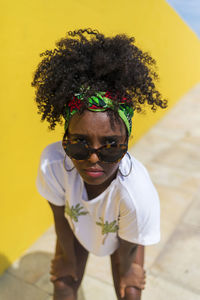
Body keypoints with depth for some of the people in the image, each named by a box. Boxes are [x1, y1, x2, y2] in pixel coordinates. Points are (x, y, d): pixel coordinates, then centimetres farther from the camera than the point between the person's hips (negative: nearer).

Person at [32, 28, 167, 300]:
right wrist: (68, 258, -1)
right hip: (78, 225, 2)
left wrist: (127, 270, 0)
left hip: (121, 233, -1)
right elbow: (60, 217, -19)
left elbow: (127, 247, -21)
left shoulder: (138, 195, -44)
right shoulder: (52, 164, -40)